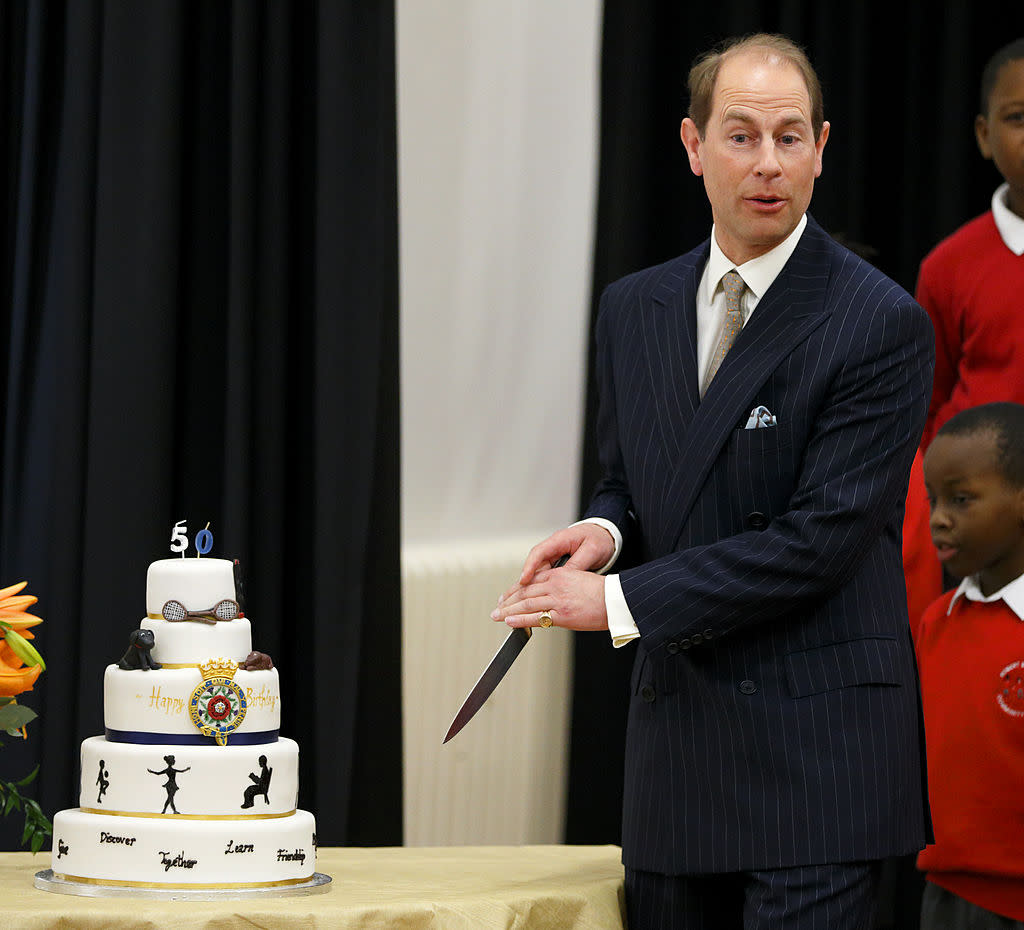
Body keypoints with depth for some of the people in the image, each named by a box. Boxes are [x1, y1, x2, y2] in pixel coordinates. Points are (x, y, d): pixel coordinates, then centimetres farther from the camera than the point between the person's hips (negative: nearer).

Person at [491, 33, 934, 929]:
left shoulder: (879, 324, -10)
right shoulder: (634, 310, 11)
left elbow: (820, 537, -15)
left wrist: (622, 601, -15)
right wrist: (604, 530, -2)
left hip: (817, 744, -6)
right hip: (676, 735, 6)